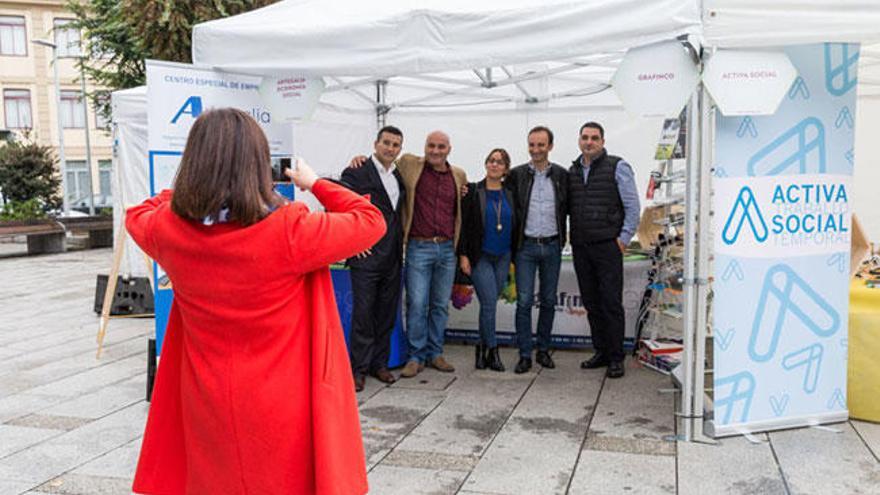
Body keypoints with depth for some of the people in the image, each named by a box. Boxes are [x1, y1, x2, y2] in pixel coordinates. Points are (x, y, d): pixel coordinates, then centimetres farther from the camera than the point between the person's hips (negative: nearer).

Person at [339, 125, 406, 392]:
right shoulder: (357, 173, -6)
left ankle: (379, 363, 23)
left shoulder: (400, 176, 12)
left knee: (387, 314, 11)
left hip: (393, 258, 6)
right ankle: (358, 369, 10)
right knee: (363, 314, -1)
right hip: (366, 256, -6)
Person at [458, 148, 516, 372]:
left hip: (503, 257, 4)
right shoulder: (473, 191, -3)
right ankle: (492, 351, 4)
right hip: (480, 257, -3)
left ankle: (482, 348, 21)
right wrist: (463, 255, -9)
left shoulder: (510, 195, 8)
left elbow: (515, 227, 13)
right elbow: (462, 224, -4)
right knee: (489, 303, -10)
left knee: (489, 304, 7)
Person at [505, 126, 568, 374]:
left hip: (552, 246, 2)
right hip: (526, 246, -1)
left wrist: (562, 238, 5)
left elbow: (566, 208, 10)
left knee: (548, 301, 9)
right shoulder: (516, 174, 1)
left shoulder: (562, 175, 4)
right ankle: (525, 355, 4)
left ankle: (543, 350, 21)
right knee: (524, 301, -4)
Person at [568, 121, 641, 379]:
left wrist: (624, 238, -8)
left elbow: (633, 207, -4)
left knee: (611, 303, -4)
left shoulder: (617, 167, -1)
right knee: (591, 304, 10)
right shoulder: (572, 171, 13)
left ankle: (616, 358, 5)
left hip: (607, 246, -5)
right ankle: (601, 352, 21)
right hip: (580, 248, 5)